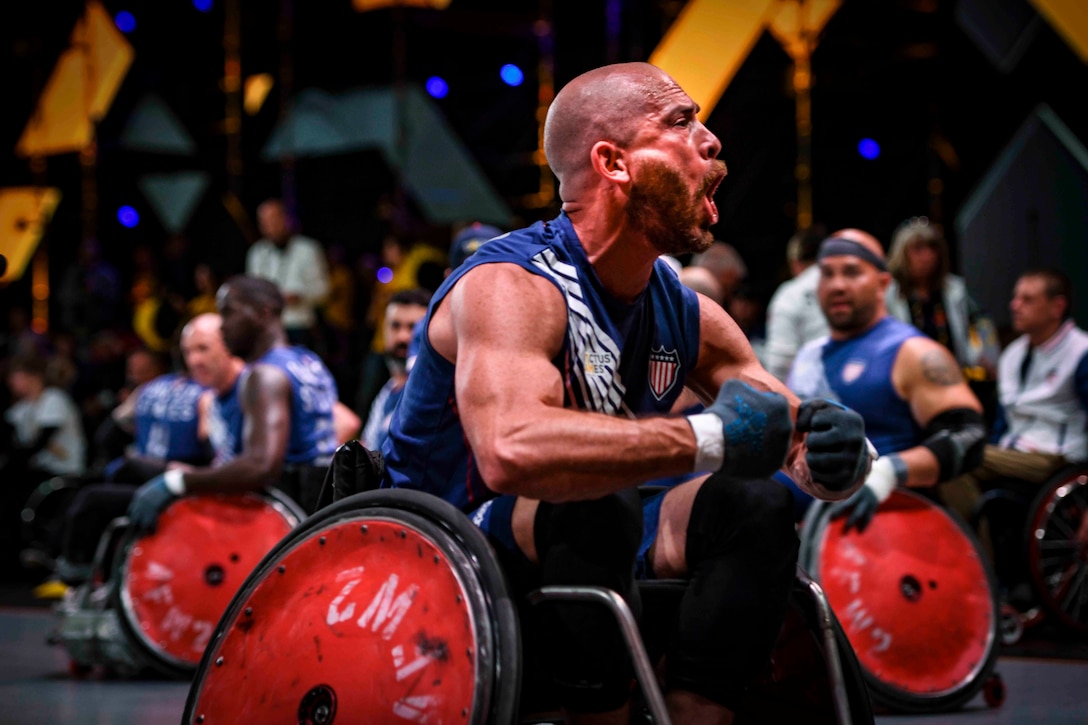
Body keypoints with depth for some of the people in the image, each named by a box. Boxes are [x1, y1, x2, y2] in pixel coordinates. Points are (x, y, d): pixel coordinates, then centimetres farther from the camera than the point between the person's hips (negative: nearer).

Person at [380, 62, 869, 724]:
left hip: (578, 568, 7)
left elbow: (795, 437, 8)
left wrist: (833, 455, -18)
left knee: (755, 504, -11)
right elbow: (509, 451, -42)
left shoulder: (686, 315, 3)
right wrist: (709, 437, -37)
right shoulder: (511, 287, -22)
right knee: (592, 503, -33)